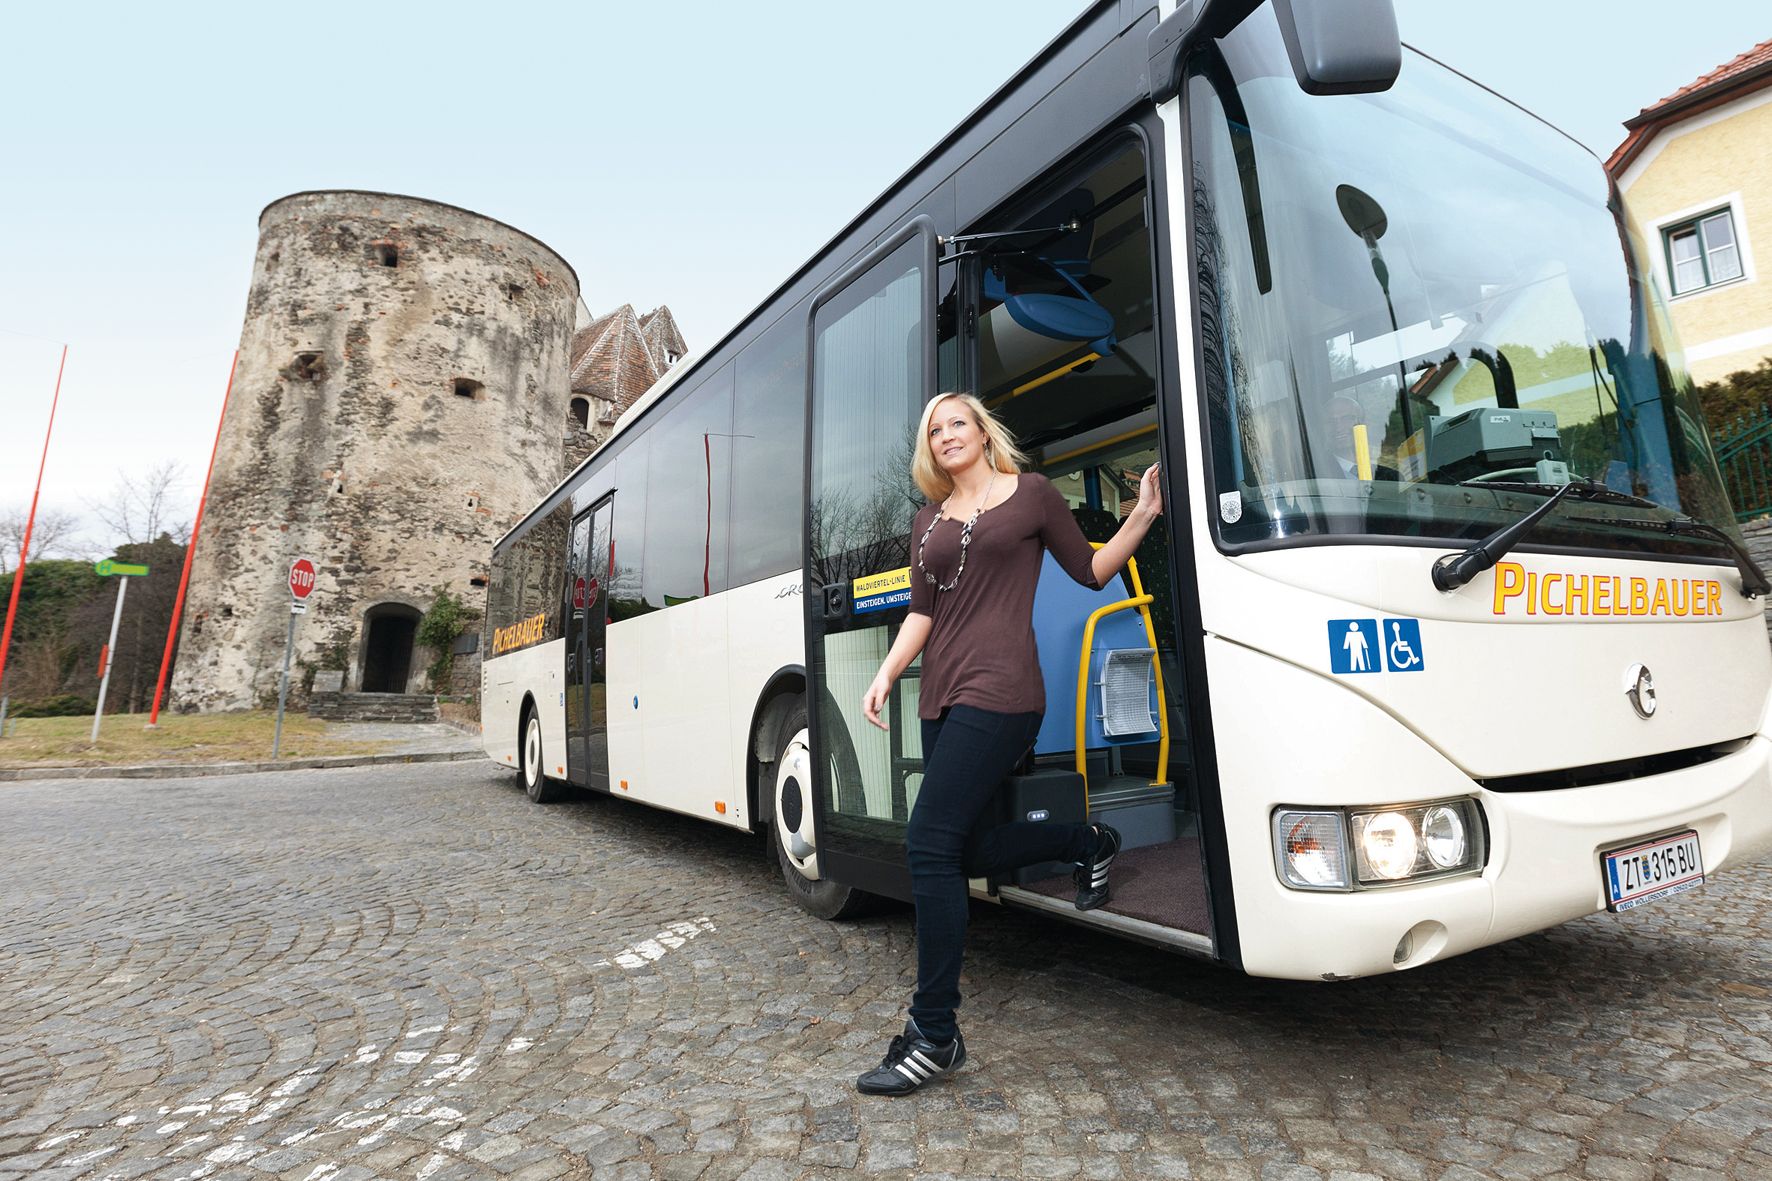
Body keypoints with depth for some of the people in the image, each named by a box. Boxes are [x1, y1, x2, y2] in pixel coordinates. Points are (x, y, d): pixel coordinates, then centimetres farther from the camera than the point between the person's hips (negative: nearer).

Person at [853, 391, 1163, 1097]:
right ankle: (1088, 845, 33)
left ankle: (934, 1034, 1)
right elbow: (921, 610, 16)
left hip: (999, 692, -7)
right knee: (965, 851, 9)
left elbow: (1091, 571, 10)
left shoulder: (1031, 494, 6)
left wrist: (1143, 515, -2)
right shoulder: (928, 520, 19)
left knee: (929, 843, -13)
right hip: (943, 696, 7)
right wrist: (887, 673, 4)